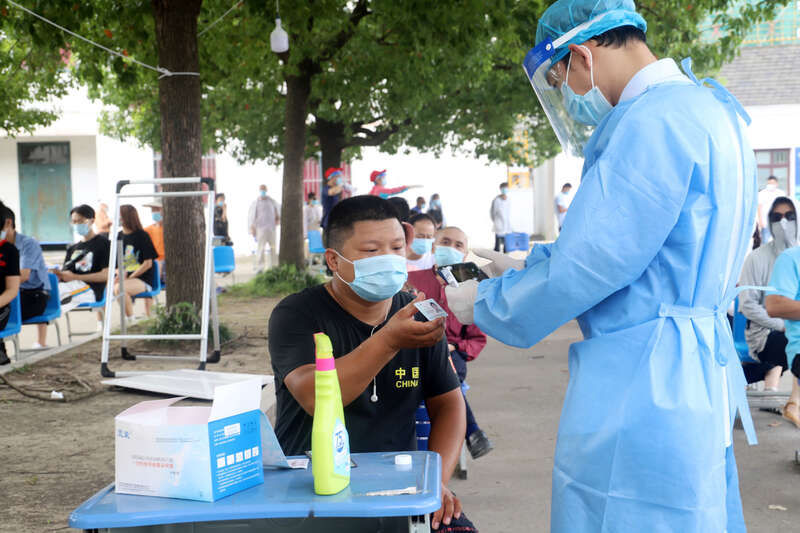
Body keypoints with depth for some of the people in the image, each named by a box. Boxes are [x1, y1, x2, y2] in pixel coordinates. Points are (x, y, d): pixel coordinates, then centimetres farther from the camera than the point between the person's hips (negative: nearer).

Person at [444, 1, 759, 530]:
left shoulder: (654, 121, -18)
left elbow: (590, 264, -19)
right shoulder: (705, 106, 14)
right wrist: (531, 266, 21)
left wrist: (485, 302, -4)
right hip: (701, 368, 10)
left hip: (642, 386, -10)